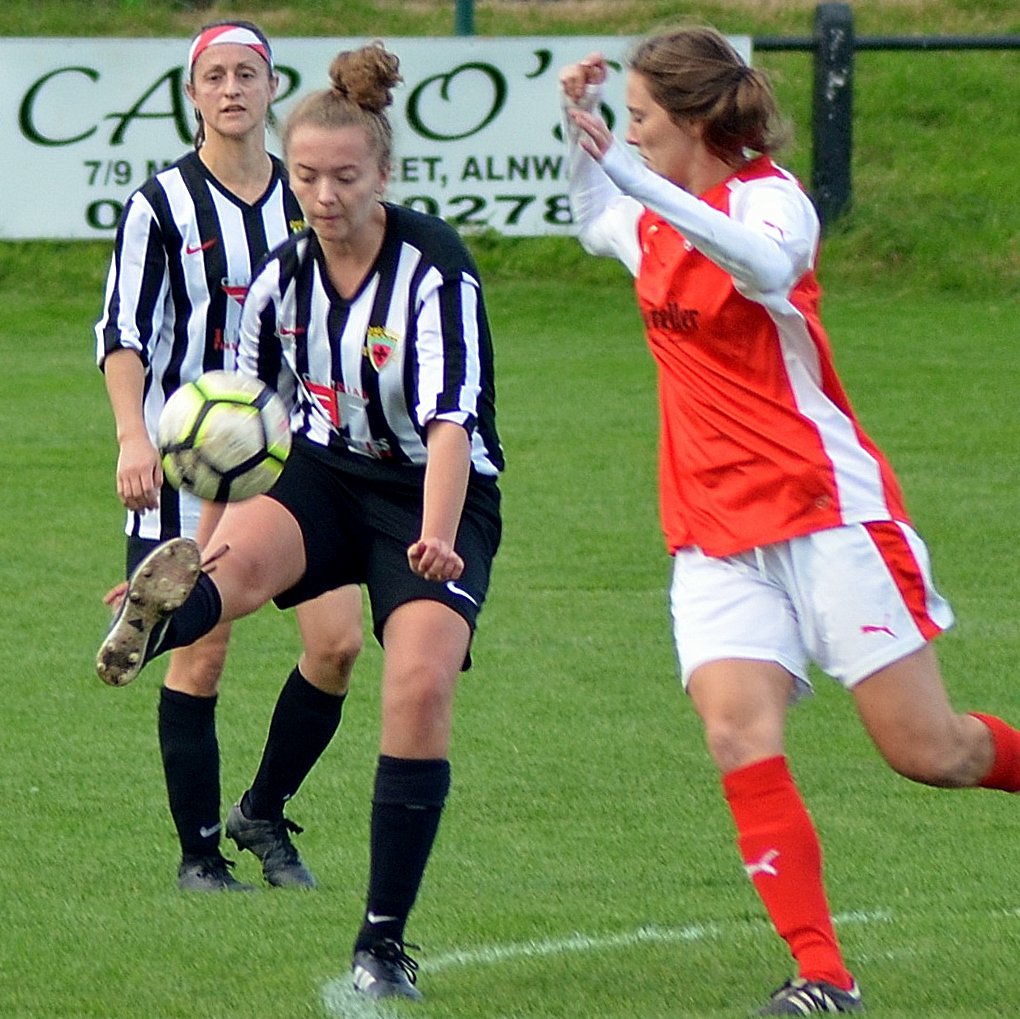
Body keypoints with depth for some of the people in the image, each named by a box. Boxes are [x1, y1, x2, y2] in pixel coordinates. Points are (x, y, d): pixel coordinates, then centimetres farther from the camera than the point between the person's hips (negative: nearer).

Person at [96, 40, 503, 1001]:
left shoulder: (435, 266, -18)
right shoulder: (280, 275, -2)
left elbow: (451, 417, -29)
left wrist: (437, 535, -43)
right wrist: (213, 526, 9)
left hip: (434, 499, -4)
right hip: (324, 482, 4)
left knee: (421, 690, -20)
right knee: (237, 558, -31)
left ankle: (383, 942, -11)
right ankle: (155, 625, -66)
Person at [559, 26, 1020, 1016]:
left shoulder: (768, 197, -11)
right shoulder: (650, 221, 11)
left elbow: (767, 266, -36)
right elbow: (595, 220, 35)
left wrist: (627, 168, -44)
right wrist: (576, 124, 15)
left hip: (827, 513, -6)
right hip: (716, 536, 6)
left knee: (928, 752, -6)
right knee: (736, 733, -18)